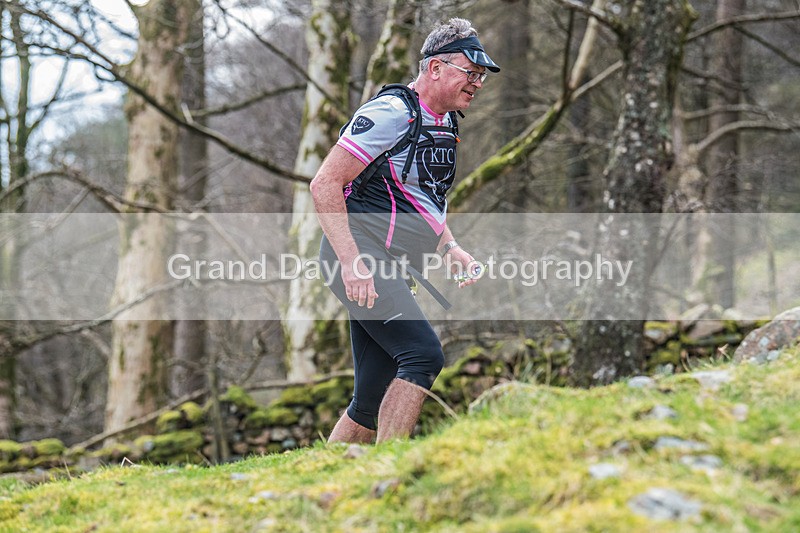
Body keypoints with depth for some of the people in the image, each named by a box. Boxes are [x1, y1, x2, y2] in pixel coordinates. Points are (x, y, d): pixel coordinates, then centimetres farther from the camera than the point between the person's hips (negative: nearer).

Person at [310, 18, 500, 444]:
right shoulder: (391, 114, -12)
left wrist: (450, 249, 12)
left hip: (389, 271, 9)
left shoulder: (445, 124, 16)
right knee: (423, 354, -23)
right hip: (360, 257, -9)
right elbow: (324, 185, -16)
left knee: (374, 399, 6)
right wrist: (351, 261, -24)